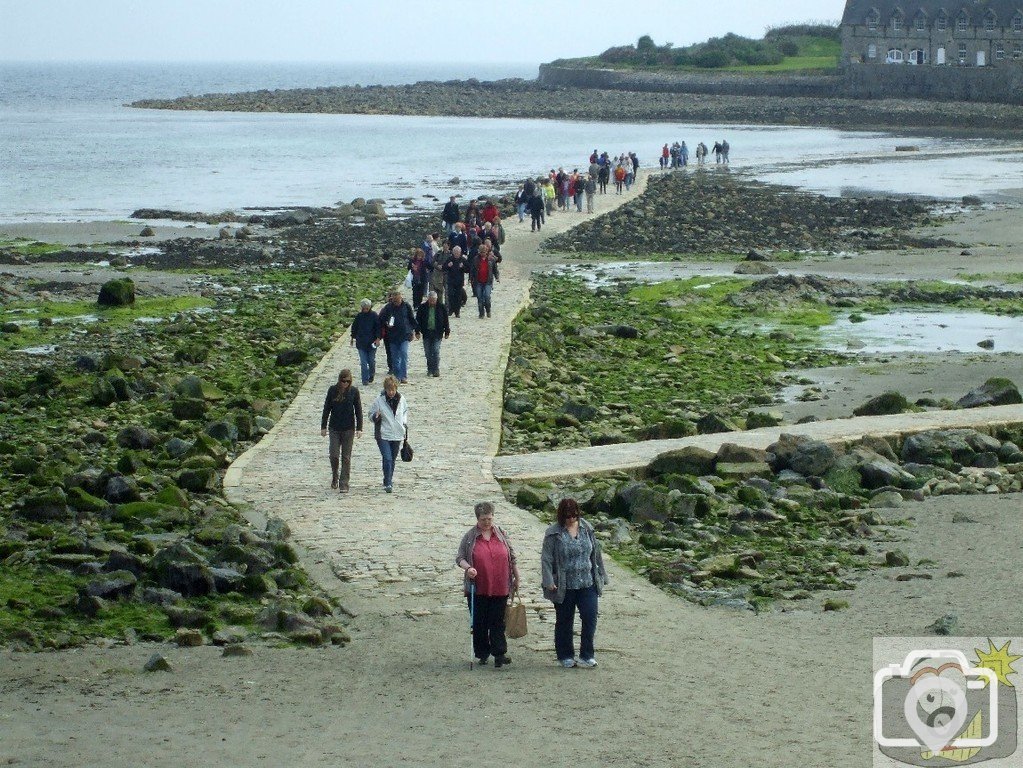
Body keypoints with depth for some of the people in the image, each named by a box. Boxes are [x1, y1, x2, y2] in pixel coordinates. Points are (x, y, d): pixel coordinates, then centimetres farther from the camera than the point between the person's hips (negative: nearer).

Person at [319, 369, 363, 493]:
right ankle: (334, 476, 23)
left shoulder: (354, 392, -3)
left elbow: (358, 410, 1)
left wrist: (359, 428, -4)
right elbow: (327, 409, 6)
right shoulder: (332, 390, -1)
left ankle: (344, 484, 5)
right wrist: (323, 427, 5)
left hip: (349, 429, -1)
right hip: (334, 429, 1)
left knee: (346, 457, 1)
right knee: (334, 455, -4)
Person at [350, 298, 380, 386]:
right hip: (361, 342, 1)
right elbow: (354, 327, 14)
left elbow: (378, 328, 0)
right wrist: (353, 338, 17)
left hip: (372, 342, -1)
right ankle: (365, 380, -1)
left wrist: (378, 338, -8)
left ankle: (371, 375, 32)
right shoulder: (359, 316, 3)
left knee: (372, 361, 7)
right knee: (363, 362, -3)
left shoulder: (374, 316, -2)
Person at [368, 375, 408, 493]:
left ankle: (389, 481, 30)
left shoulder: (401, 399, 1)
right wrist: (376, 416, -24)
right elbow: (371, 414, -2)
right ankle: (388, 483, -12)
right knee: (387, 459, -16)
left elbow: (405, 410, 20)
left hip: (397, 435, 4)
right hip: (383, 435, -4)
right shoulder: (379, 400, -10)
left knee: (393, 460, 14)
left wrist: (404, 422, 8)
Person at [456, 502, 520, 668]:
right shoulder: (470, 536, 0)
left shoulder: (501, 534, 7)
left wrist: (517, 578, 16)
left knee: (498, 623, -1)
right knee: (479, 623, 5)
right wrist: (468, 568, -18)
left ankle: (499, 654, -3)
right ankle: (482, 654, 15)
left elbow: (512, 558, 14)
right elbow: (459, 558, 1)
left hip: (499, 589, 1)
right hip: (478, 590, -1)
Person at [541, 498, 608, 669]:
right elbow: (546, 559, -10)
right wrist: (549, 582, -18)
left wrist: (601, 576, 12)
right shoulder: (553, 533, -7)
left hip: (587, 584, 3)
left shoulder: (586, 529, 3)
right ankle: (565, 656, 21)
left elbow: (596, 553, 11)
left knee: (590, 618, -4)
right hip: (564, 587, -2)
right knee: (564, 622, 9)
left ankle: (586, 655, 6)